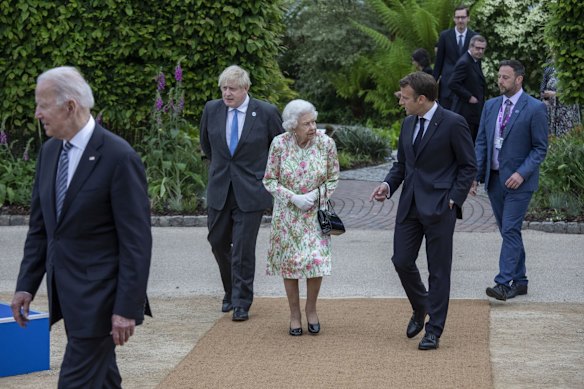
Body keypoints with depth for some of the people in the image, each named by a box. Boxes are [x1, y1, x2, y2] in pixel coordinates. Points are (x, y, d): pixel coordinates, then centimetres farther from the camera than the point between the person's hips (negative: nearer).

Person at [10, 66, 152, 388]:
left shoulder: (119, 157, -16)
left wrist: (127, 308, -18)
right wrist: (26, 285, 9)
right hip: (65, 292, 7)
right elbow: (39, 226, 13)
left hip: (99, 295, -7)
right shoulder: (49, 151, 7)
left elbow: (136, 240, -16)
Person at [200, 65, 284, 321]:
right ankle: (231, 291, 32)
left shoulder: (266, 113, -9)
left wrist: (267, 174, 9)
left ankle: (241, 303, 7)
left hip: (250, 191, -4)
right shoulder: (212, 110, 1)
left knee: (243, 249, -3)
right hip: (219, 190, 4)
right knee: (218, 242, 11)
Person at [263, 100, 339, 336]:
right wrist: (293, 197, -17)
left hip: (316, 212, 0)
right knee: (289, 262, 4)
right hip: (287, 213, 0)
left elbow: (333, 179, 0)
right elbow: (269, 180, -5)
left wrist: (315, 195, -16)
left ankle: (311, 309, 16)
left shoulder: (326, 143, -11)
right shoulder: (279, 144, -12)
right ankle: (295, 314, 18)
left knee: (316, 260, -7)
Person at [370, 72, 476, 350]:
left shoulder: (453, 123, -10)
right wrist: (388, 185, 1)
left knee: (438, 270, 1)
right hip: (410, 204, 6)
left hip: (439, 207, -6)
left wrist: (454, 199, -11)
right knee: (401, 261, 5)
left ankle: (434, 331, 9)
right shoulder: (408, 124, 11)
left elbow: (468, 166, -5)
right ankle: (420, 308, 32)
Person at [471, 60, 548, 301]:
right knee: (508, 231, 11)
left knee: (510, 231, -11)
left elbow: (540, 148, -7)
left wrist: (522, 173, -18)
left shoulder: (535, 109, -8)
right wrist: (475, 176, 1)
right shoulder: (491, 106, 9)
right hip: (494, 179, 6)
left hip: (518, 181, -6)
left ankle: (504, 283, -13)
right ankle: (519, 281, 19)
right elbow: (481, 143, 10)